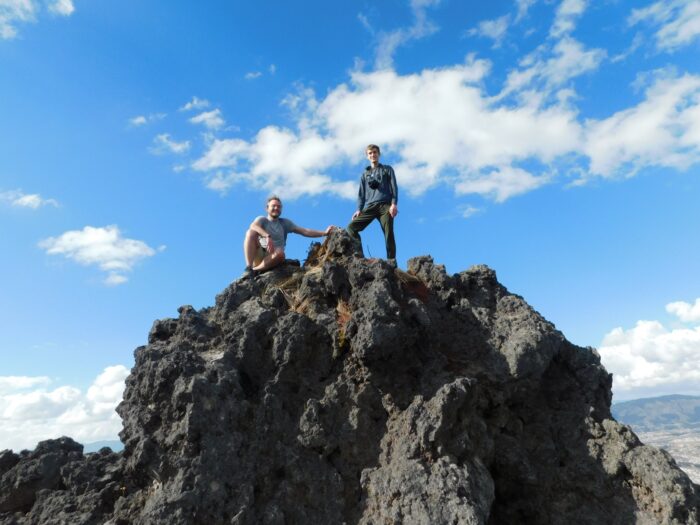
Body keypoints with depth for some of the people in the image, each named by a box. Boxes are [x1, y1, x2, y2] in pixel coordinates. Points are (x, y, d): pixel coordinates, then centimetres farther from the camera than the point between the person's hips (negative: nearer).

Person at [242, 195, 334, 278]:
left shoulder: (285, 223, 18)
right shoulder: (262, 219, 10)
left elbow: (305, 231, 9)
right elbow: (253, 226, -15)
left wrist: (324, 233, -4)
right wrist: (267, 236, -33)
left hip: (272, 259, 1)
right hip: (258, 256, -1)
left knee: (280, 253, -36)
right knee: (251, 232, -27)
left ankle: (254, 271, -27)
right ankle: (249, 267, -35)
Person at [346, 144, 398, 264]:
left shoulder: (387, 169, 17)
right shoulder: (365, 174, 25)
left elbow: (394, 187, 7)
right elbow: (361, 193, 20)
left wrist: (394, 204, -9)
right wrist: (359, 209, 6)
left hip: (385, 206, -3)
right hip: (369, 207, 3)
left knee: (389, 234, -11)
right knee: (351, 227, -13)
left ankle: (392, 261, -8)